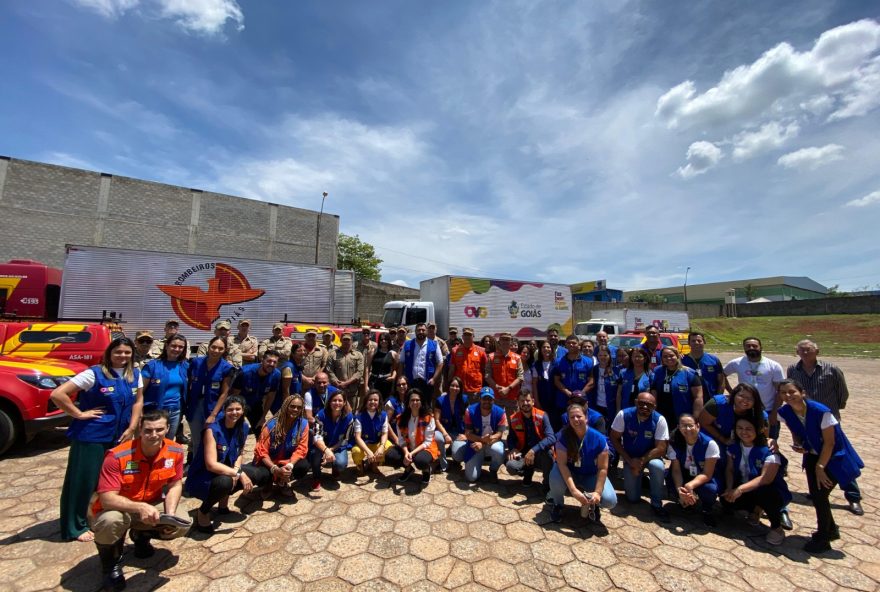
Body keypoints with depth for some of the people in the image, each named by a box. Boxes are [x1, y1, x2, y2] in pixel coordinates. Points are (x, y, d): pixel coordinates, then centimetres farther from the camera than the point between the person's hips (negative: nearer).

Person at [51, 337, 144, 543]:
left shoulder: (135, 374, 1)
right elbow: (57, 395, -15)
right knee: (84, 480, 6)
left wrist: (131, 428, -1)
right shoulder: (94, 374, -14)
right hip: (91, 435, -5)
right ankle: (75, 527, 22)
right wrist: (79, 414, -14)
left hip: (119, 436, 5)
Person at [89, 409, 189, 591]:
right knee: (111, 520, -36)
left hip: (150, 506, 4)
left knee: (183, 523, -13)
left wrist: (170, 514, -22)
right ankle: (111, 564, -2)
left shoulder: (175, 451, -18)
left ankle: (141, 535, 20)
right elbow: (106, 499, -32)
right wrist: (139, 508, -47)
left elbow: (175, 485, -7)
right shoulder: (117, 456, -29)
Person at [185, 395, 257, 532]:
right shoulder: (213, 430, -25)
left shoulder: (244, 427, -6)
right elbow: (211, 465, -30)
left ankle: (224, 497, 13)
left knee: (253, 473, -13)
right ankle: (202, 511, -5)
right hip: (201, 478, -6)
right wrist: (239, 473, -31)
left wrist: (236, 469, -18)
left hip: (225, 471, 7)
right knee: (225, 482, -35)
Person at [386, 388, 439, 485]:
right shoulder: (401, 418, -5)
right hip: (407, 448, 4)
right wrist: (406, 452, -25)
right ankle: (408, 469, 10)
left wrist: (412, 453, -27)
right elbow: (401, 439, -5)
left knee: (420, 460, -38)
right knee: (390, 455, -22)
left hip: (425, 448, -4)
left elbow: (427, 442, -16)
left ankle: (426, 470, 3)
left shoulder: (428, 418, -15)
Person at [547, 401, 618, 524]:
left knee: (610, 501, -24)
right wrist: (573, 490, -35)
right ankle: (557, 505, 0)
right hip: (569, 473, -1)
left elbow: (602, 468, -15)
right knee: (555, 477, -35)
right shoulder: (563, 436, -24)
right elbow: (562, 464, -26)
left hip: (591, 475, 1)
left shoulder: (599, 439, -21)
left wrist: (597, 492, -25)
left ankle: (592, 505, 14)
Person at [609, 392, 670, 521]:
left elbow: (661, 448, -19)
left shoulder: (659, 420, -21)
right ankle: (639, 479, 30)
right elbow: (614, 439, -11)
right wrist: (630, 461, -16)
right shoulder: (623, 415, -20)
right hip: (630, 457, 1)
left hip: (650, 456, 0)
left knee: (658, 466, -37)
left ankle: (657, 504, -13)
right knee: (633, 498, -4)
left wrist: (641, 462, -25)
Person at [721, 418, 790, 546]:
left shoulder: (768, 450, -21)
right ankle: (755, 509, 12)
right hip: (747, 492, 5)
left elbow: (766, 478, -29)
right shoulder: (733, 447, -3)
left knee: (764, 493, -38)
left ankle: (777, 527, -7)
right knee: (726, 499, -21)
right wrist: (730, 488, -19)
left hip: (771, 491, -5)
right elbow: (730, 470, 0)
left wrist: (740, 489, -37)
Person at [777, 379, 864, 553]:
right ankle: (830, 530, 34)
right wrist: (798, 445, -17)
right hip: (813, 455, 5)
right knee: (815, 495, 7)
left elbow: (829, 442, -21)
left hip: (834, 457, -5)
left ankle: (822, 539, 12)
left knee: (820, 495, -8)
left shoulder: (821, 412, -30)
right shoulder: (785, 412, -14)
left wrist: (820, 467, -17)